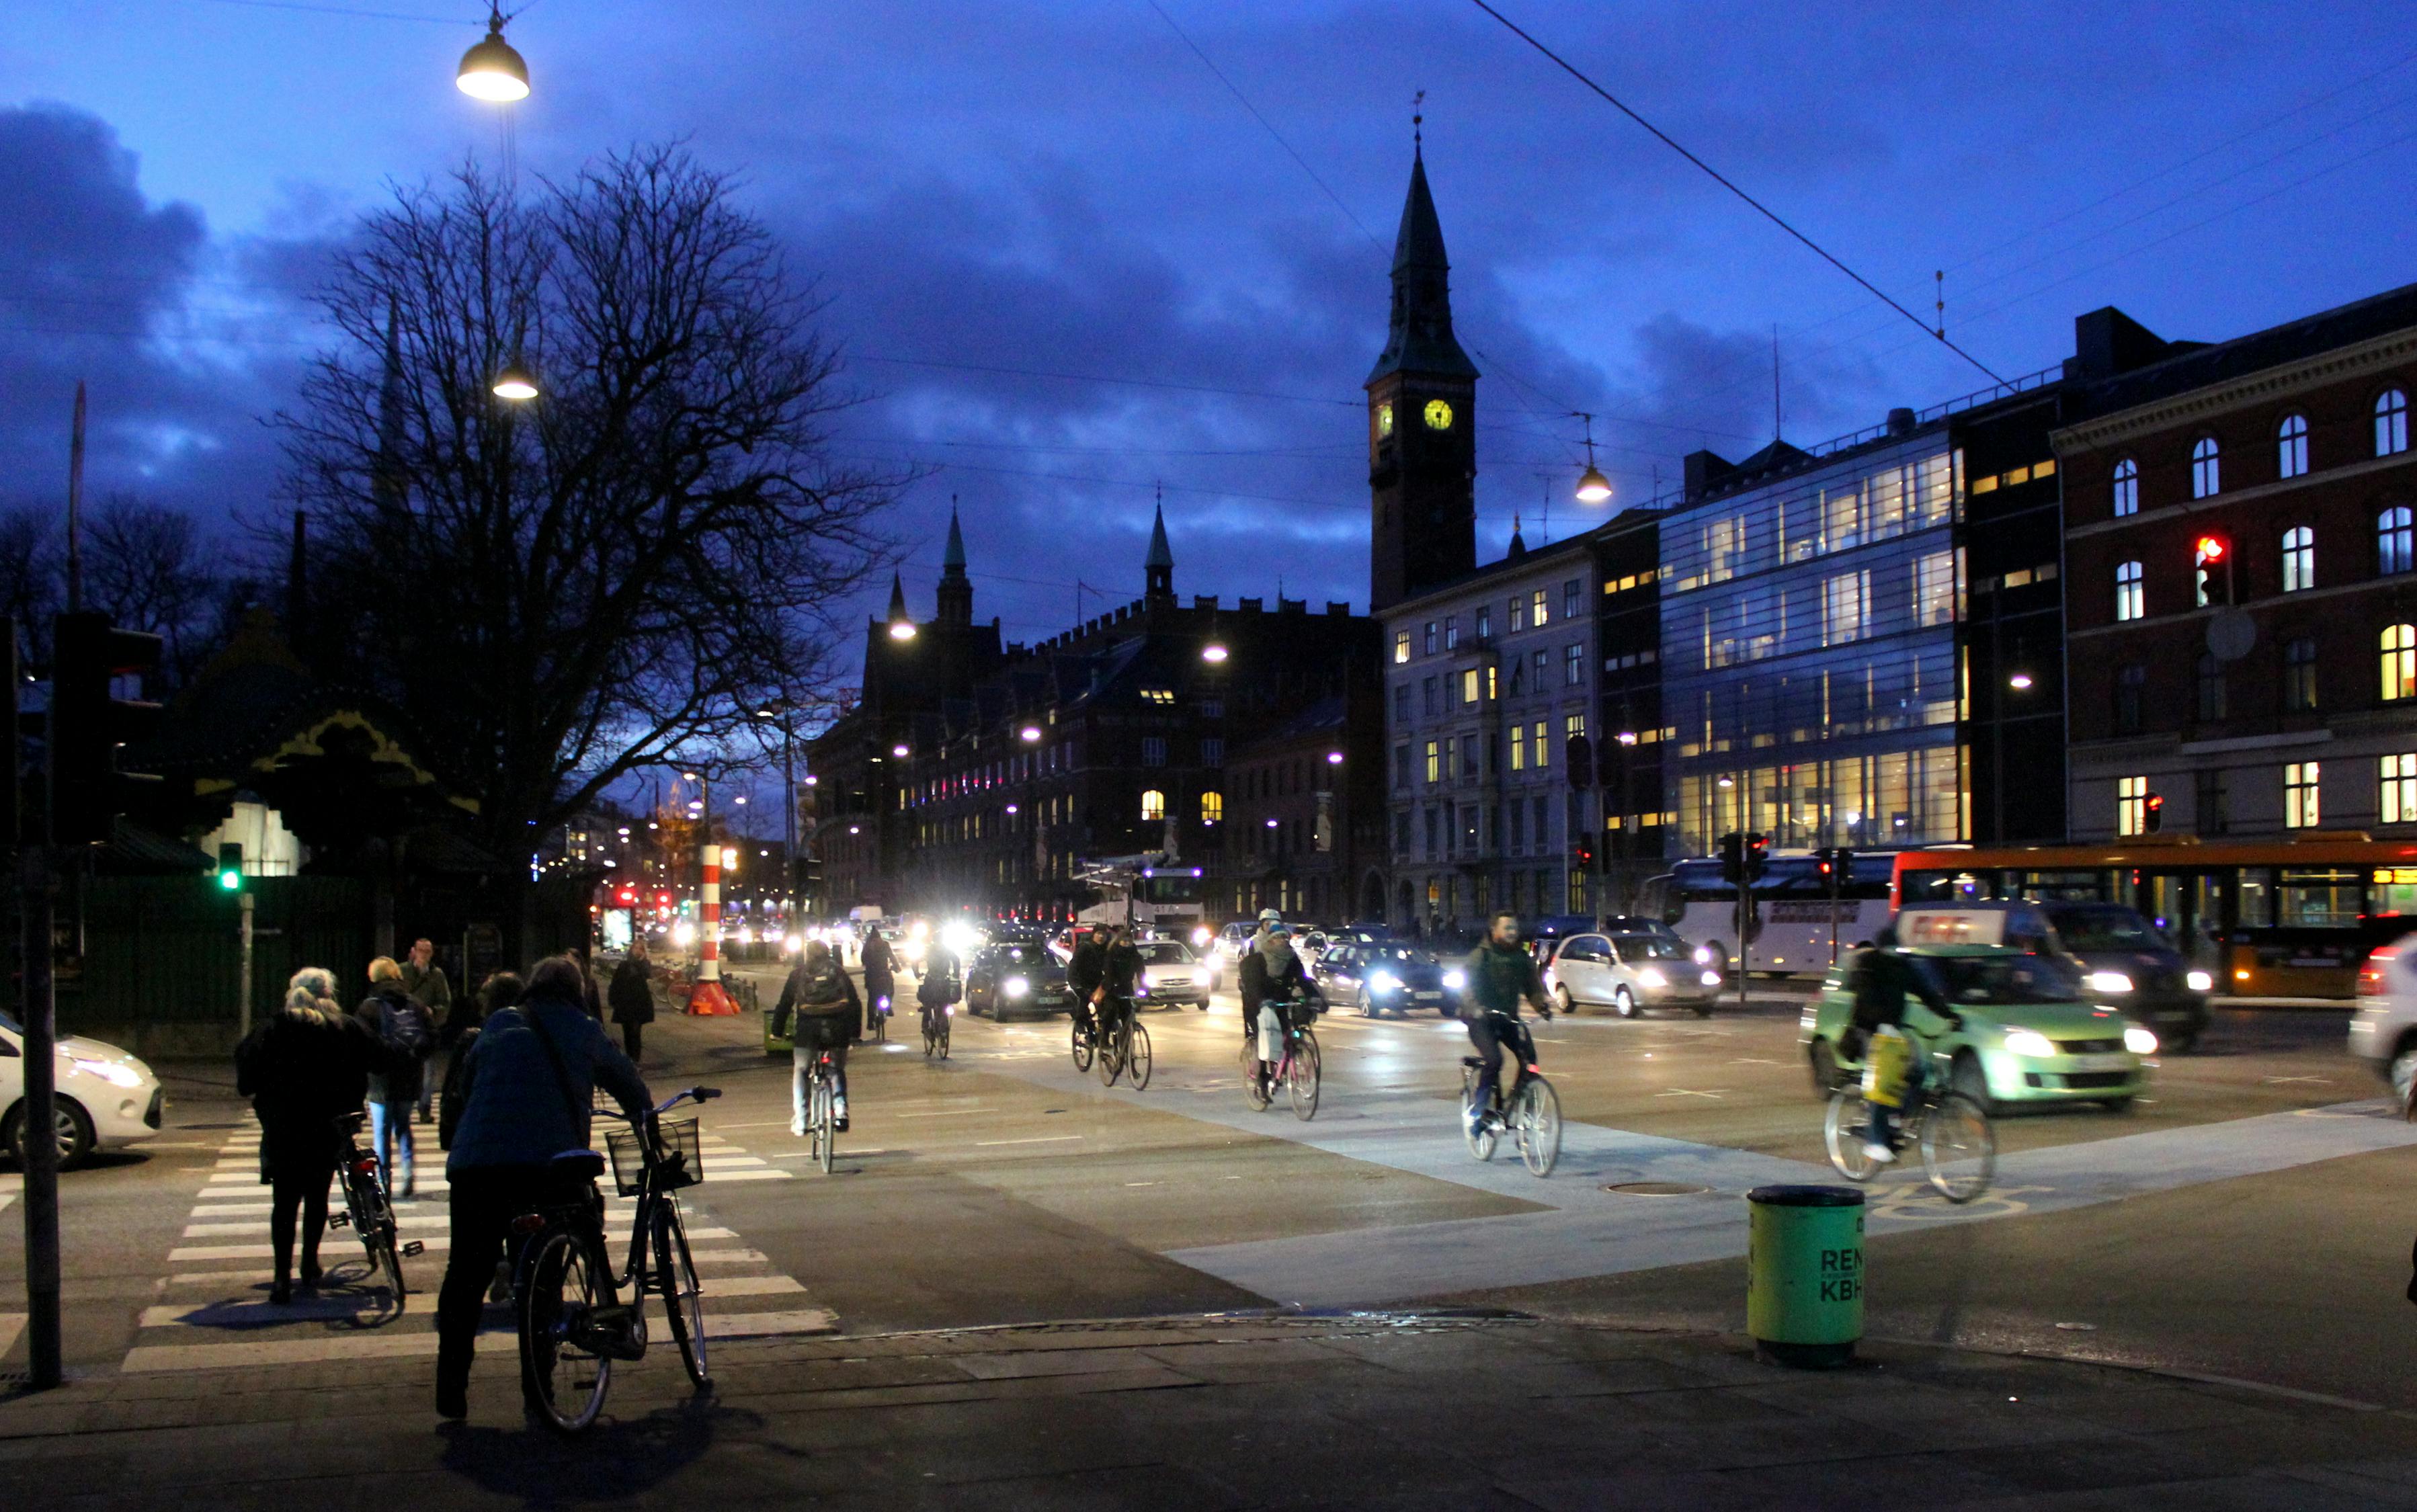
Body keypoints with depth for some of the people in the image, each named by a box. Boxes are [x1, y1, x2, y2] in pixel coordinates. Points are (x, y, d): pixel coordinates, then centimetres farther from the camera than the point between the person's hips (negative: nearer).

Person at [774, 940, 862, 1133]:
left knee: (800, 1071, 15)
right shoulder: (839, 973, 21)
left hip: (808, 1027, -1)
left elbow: (784, 1004, 16)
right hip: (837, 1028, 1)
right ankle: (841, 1110, -3)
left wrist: (777, 1032, 23)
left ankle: (800, 1120, 5)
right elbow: (855, 1004, 18)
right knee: (837, 1070, 19)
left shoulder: (798, 974, 17)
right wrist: (855, 1032, 22)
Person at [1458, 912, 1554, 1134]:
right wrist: (1475, 1007, -36)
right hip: (1481, 1019, -5)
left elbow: (1532, 986, 9)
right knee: (1494, 1060, -24)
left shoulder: (1522, 957, 10)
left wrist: (1542, 1006, -13)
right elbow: (1465, 984, -17)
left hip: (1508, 1017, 5)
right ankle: (1478, 1109, -8)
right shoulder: (1481, 955, -6)